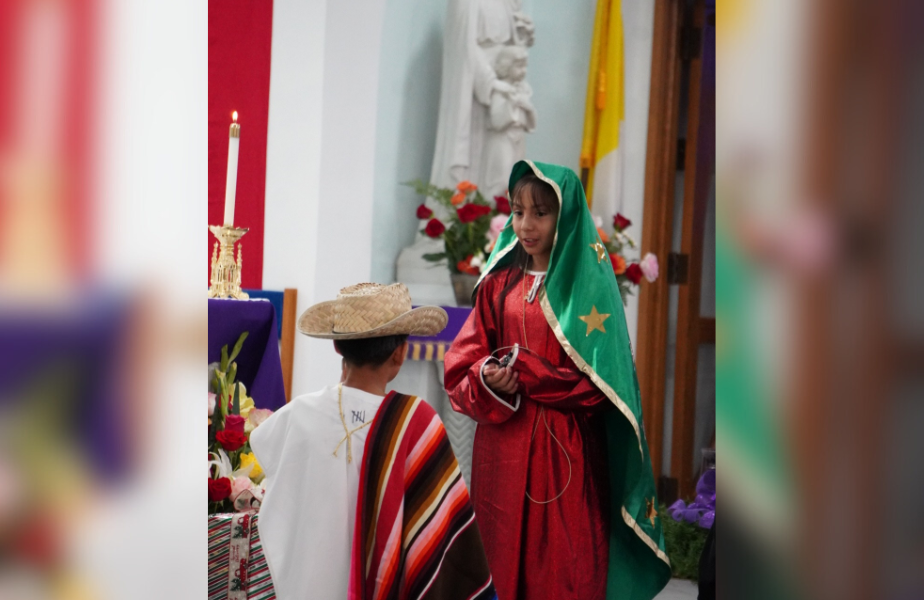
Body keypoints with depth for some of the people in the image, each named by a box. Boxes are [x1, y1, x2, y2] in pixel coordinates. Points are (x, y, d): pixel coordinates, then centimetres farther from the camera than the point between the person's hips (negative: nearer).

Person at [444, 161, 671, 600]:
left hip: (566, 458, -3)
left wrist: (523, 375, -14)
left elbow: (598, 378, -9)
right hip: (502, 454, 4)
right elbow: (461, 367, 7)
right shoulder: (498, 283, 8)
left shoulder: (589, 284, -3)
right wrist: (489, 384, -14)